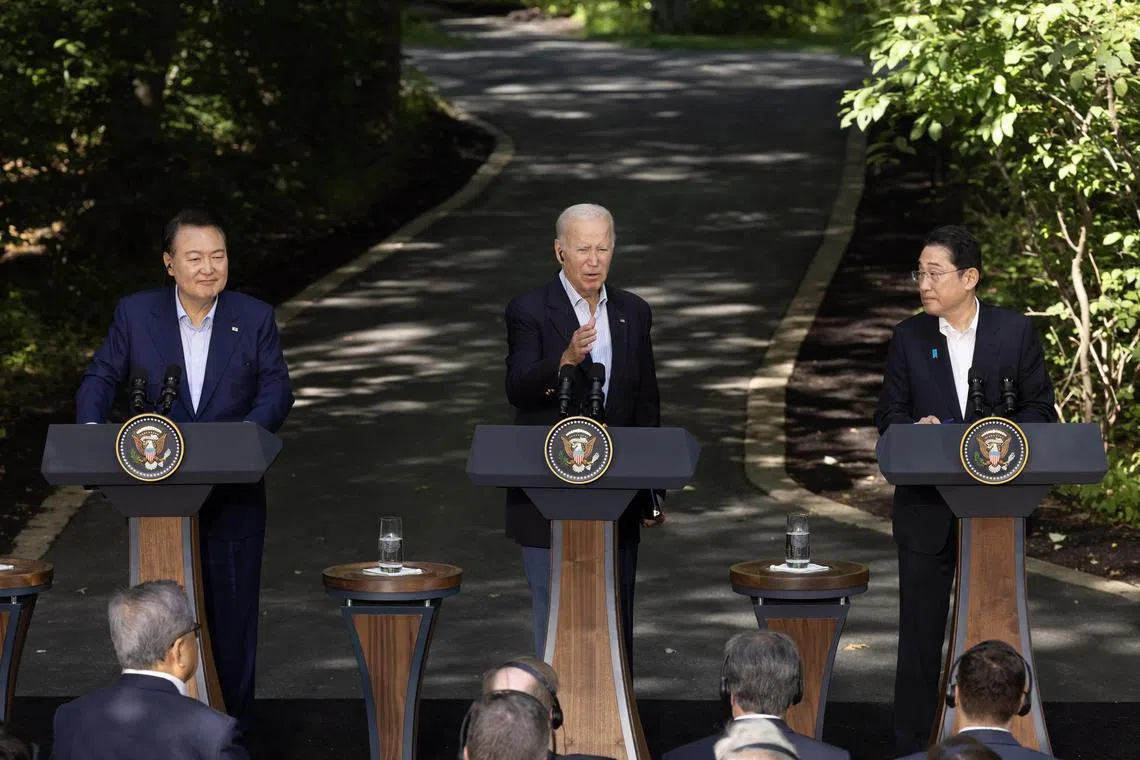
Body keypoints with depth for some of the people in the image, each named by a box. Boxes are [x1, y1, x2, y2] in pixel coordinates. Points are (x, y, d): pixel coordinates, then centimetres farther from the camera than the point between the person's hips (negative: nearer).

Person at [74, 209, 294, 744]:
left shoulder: (255, 318, 0)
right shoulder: (135, 314, 1)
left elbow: (276, 390, -3)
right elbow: (101, 377, 4)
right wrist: (90, 430, -16)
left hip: (232, 492, -1)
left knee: (231, 604, 4)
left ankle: (233, 719, 15)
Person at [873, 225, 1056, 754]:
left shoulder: (1015, 332, -1)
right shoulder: (908, 338, 3)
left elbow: (1039, 409, 2)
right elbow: (889, 416, 5)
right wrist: (916, 429, -18)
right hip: (927, 506, 1)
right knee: (921, 627, 3)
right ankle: (912, 744, 8)